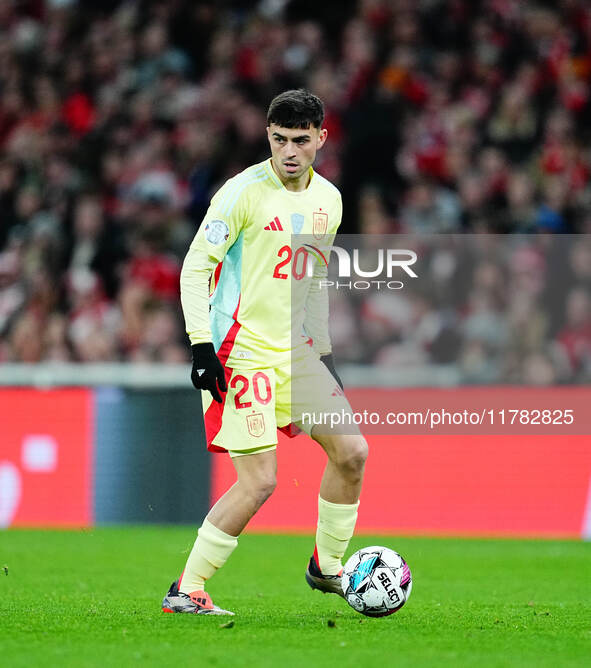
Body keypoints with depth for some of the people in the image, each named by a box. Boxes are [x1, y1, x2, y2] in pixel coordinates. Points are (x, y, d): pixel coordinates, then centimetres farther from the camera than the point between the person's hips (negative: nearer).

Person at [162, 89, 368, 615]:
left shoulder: (329, 198, 8)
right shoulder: (243, 192, -13)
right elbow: (196, 267, -11)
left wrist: (323, 344, 21)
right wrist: (201, 345, -17)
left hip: (298, 354, 7)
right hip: (242, 353, -7)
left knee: (352, 452, 3)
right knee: (259, 482, -13)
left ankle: (326, 566, 22)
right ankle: (186, 590, -2)